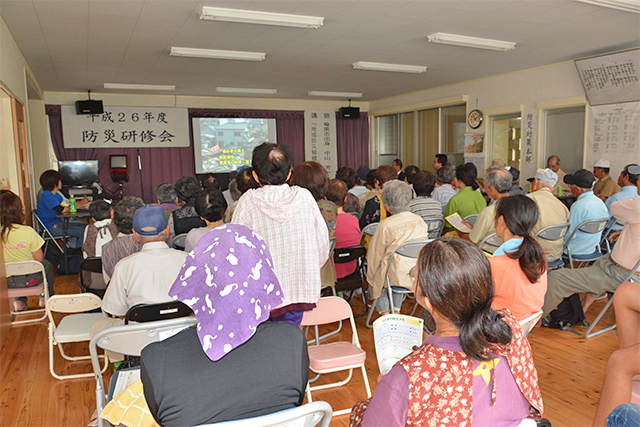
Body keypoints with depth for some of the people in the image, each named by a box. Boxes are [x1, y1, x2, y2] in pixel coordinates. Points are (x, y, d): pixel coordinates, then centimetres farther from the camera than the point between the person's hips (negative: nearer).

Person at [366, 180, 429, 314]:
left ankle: (384, 311, 30)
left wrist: (371, 278, 9)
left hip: (397, 277, -5)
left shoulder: (385, 226, -19)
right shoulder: (420, 221, -4)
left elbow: (375, 256, -8)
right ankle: (397, 309, 38)